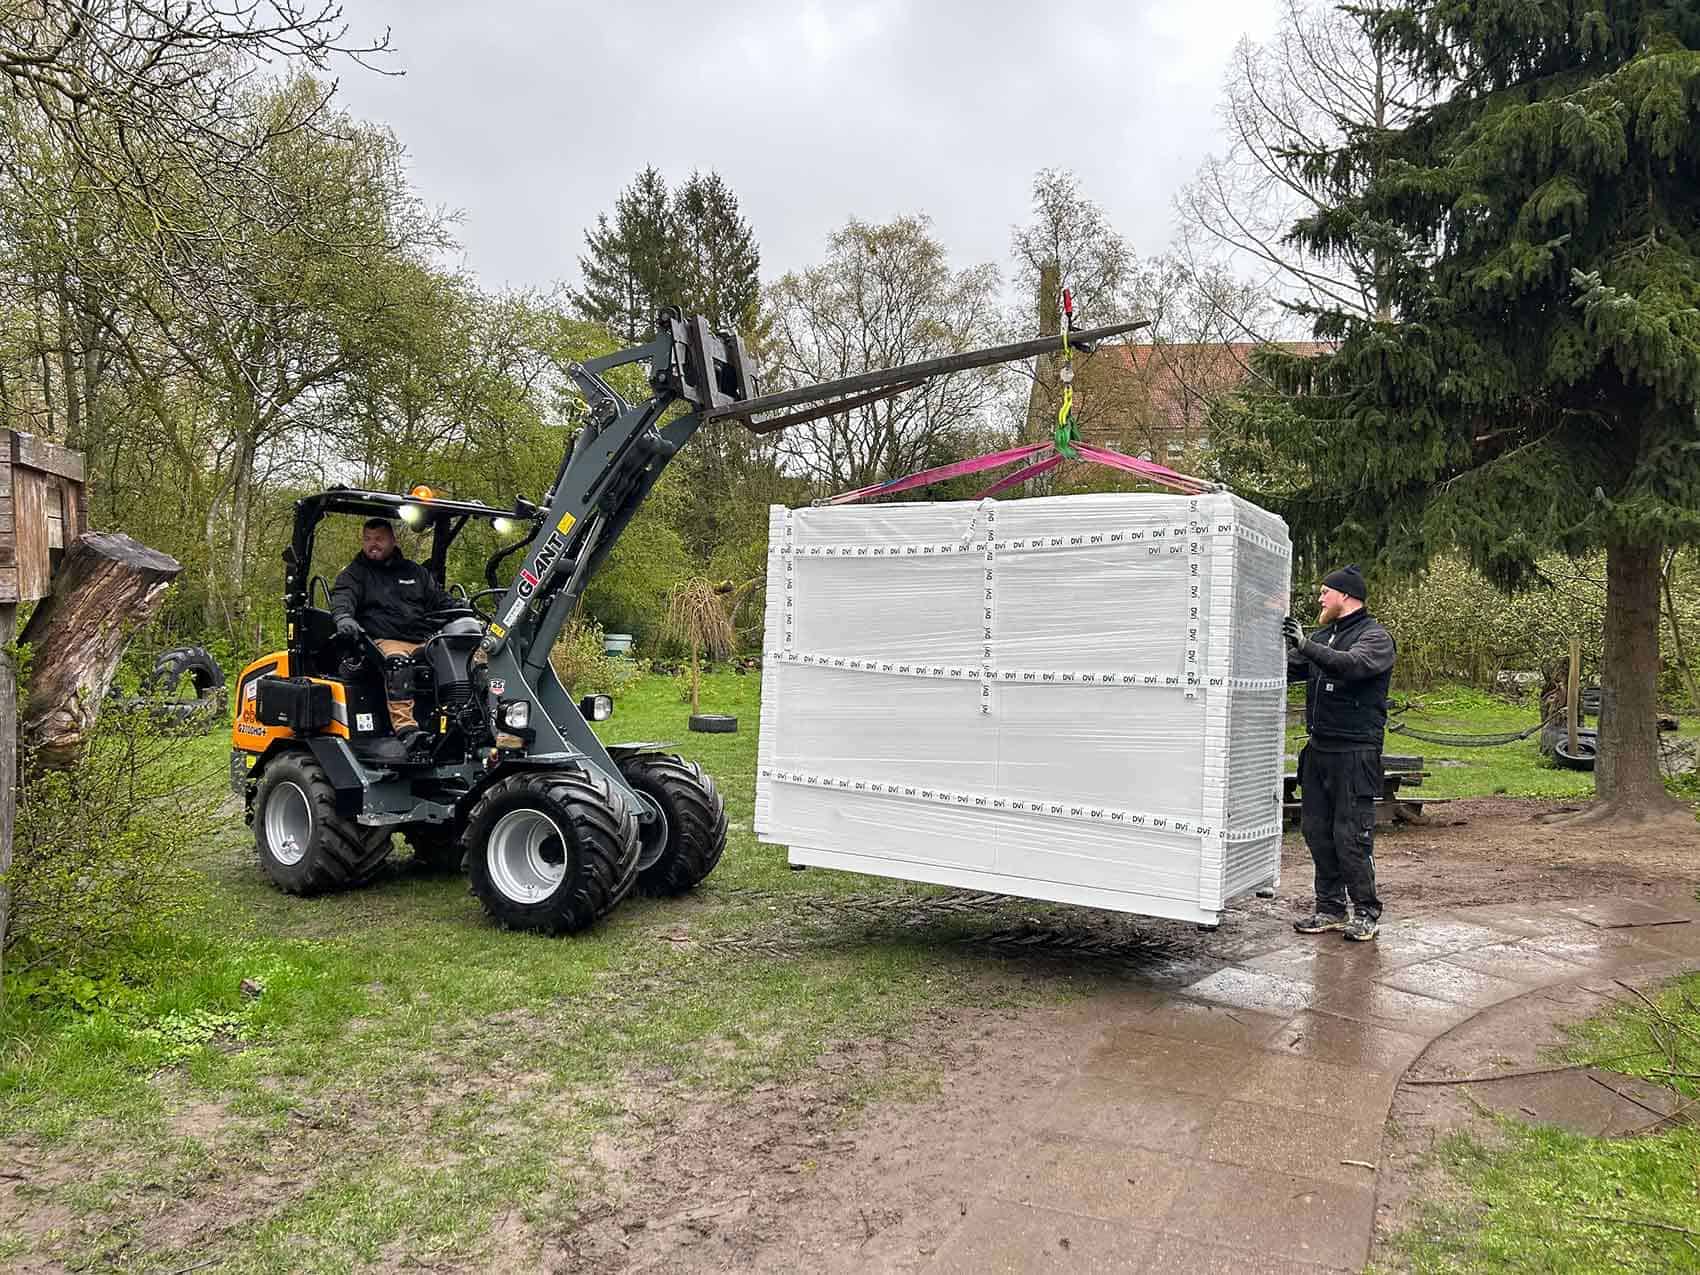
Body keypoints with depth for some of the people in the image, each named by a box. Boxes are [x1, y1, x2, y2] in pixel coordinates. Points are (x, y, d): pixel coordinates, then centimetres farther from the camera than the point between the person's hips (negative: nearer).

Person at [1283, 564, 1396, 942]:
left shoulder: (1376, 637, -7)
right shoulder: (1322, 637, 16)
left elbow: (1354, 665, -27)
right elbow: (1287, 668, 15)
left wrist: (1306, 646, -36)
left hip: (1355, 752, -7)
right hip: (1319, 748, 7)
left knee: (1350, 834, -5)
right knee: (1317, 830, 9)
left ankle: (1367, 913, 9)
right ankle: (1330, 908, 20)